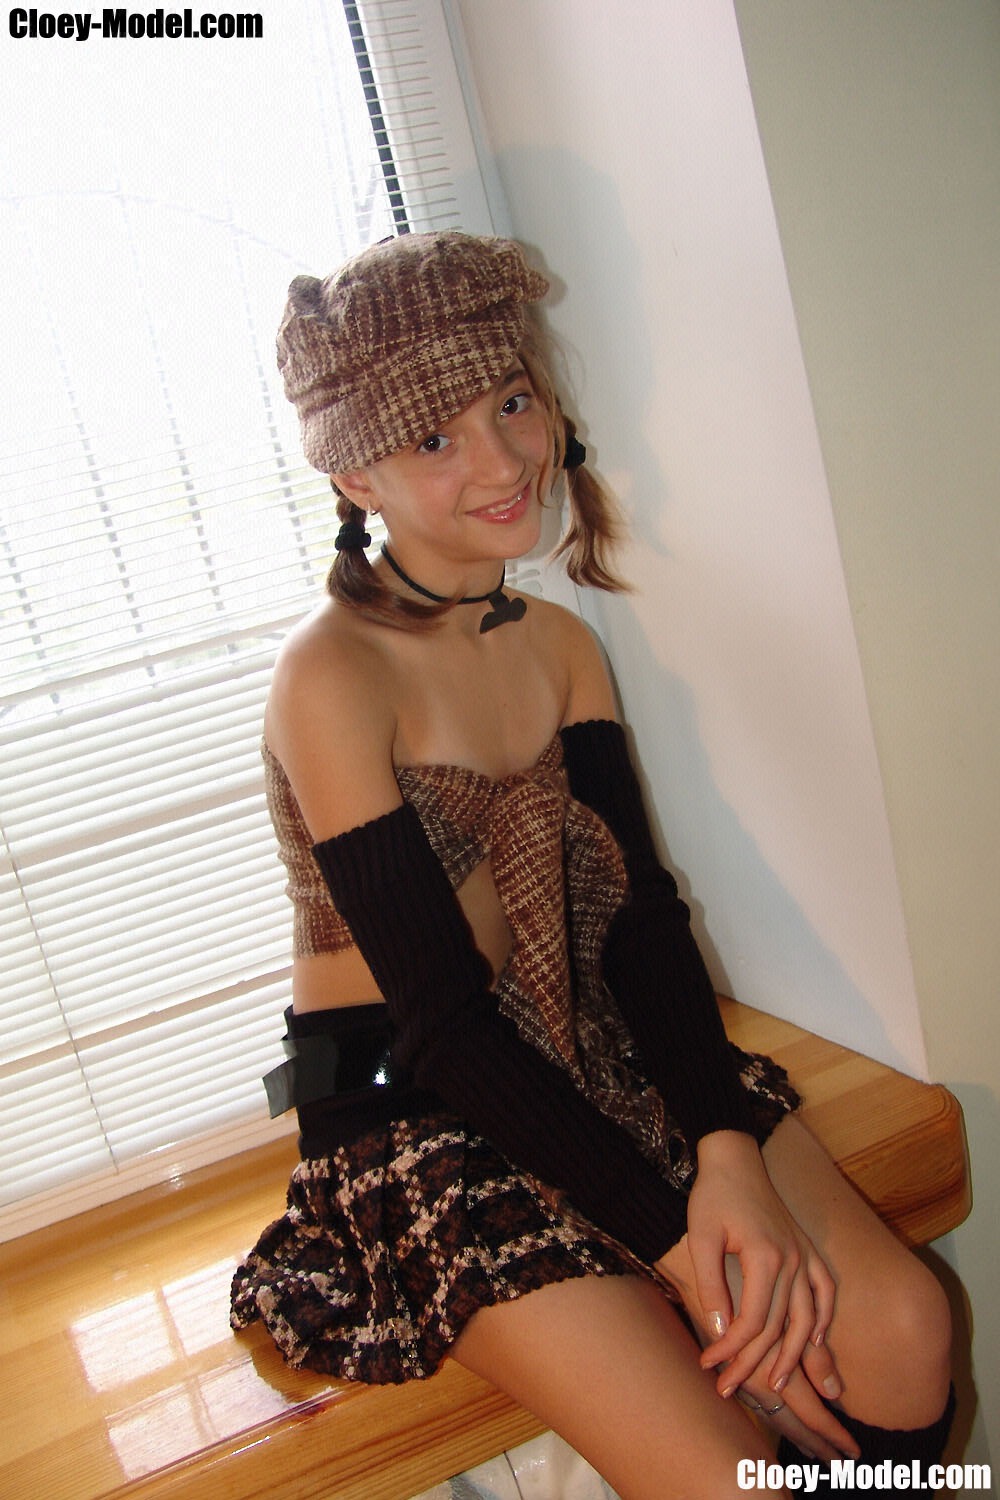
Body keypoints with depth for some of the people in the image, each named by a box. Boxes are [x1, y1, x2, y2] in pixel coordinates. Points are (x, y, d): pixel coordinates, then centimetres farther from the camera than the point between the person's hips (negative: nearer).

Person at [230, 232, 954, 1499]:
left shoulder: (559, 644, 5)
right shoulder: (332, 675, -16)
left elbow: (643, 910, -1)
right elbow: (442, 1015, -18)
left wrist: (729, 1153, -16)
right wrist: (677, 1240, -17)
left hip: (593, 1057, 6)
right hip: (410, 1113, -5)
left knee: (902, 1334, -11)